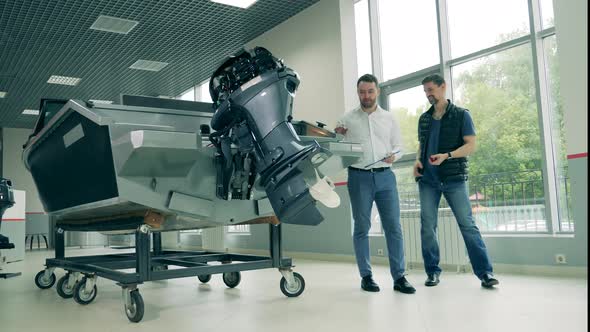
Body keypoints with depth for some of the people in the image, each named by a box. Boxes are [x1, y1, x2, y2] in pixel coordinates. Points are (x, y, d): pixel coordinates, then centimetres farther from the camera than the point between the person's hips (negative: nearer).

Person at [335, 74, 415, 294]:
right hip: (359, 177, -1)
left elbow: (398, 147, 15)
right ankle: (366, 276, 13)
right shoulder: (347, 119, 7)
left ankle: (399, 277, 4)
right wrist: (336, 136, -12)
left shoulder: (388, 118, 12)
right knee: (361, 228, 4)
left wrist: (394, 155, -7)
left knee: (393, 226, -2)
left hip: (385, 176, 2)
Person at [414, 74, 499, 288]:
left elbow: (471, 145, -5)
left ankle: (485, 272, 0)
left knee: (467, 224, -6)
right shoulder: (424, 118, 14)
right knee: (427, 226, 2)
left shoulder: (461, 115, 1)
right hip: (427, 179, 4)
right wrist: (417, 160, 0)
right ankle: (432, 271, 12)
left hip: (454, 178, -4)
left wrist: (447, 155, -20)